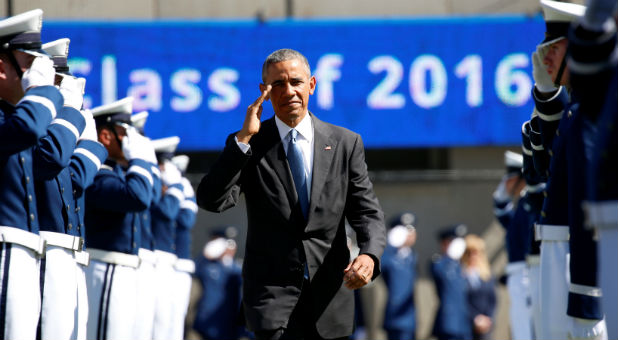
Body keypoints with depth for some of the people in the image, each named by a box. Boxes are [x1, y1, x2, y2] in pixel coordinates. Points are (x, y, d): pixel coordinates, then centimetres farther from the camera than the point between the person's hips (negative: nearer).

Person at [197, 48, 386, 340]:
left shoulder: (345, 143, 6)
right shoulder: (251, 145, 2)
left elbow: (366, 212, 4)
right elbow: (211, 201, -11)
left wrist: (369, 255, -18)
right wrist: (243, 138, -18)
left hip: (329, 293, 3)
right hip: (272, 291, -3)